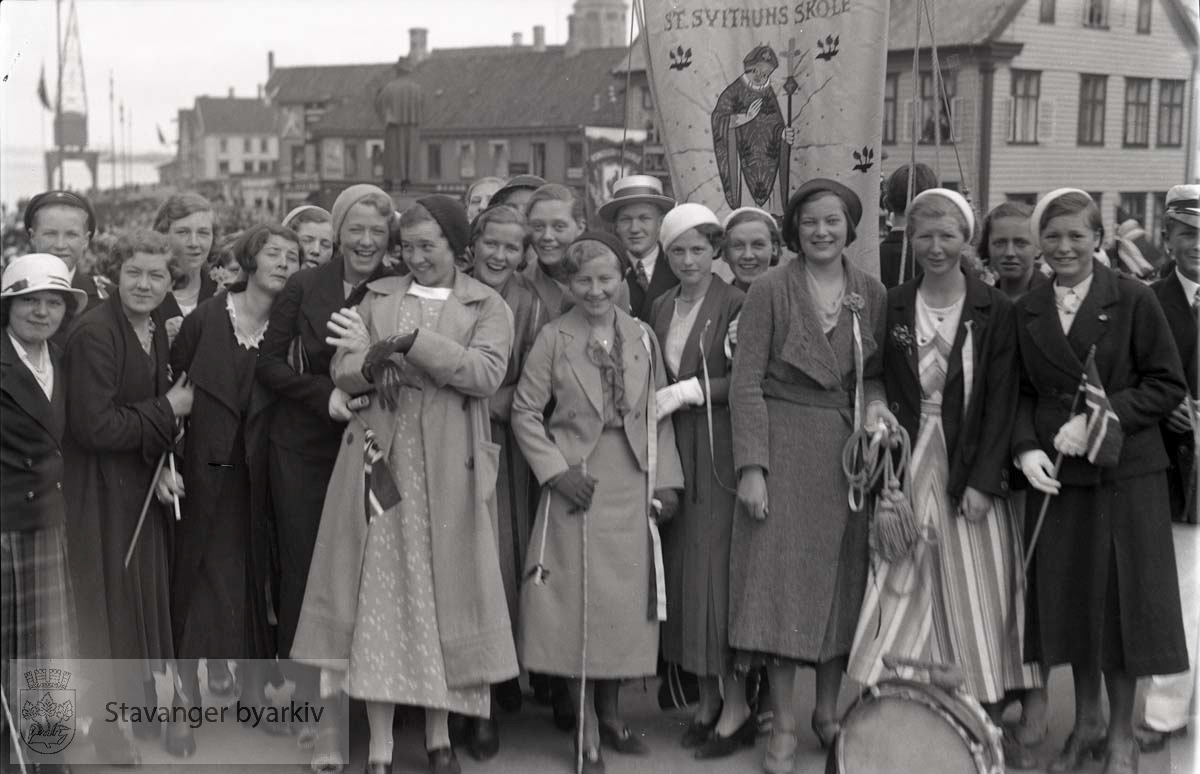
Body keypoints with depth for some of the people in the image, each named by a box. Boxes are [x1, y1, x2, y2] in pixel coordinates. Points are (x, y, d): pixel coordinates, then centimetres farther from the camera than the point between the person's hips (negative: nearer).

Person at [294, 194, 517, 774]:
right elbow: (342, 371, 8)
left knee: (441, 591, 3)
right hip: (379, 459, 2)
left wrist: (404, 342, -19)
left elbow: (486, 373, -13)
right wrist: (372, 367, -15)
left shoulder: (488, 307, 5)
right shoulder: (379, 295, 14)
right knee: (379, 594, -1)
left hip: (447, 466, -2)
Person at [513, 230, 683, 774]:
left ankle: (610, 710, 27)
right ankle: (586, 731, 11)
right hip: (577, 486, -3)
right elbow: (525, 412, -2)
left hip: (633, 489, 3)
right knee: (578, 602, 0)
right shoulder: (553, 338, -3)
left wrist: (666, 479, 2)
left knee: (626, 601, 9)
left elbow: (657, 414, 8)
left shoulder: (642, 338, 6)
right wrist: (556, 471, -11)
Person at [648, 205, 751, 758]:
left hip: (720, 454, -6)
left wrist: (690, 390, -15)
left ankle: (737, 706, 4)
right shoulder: (661, 308, 13)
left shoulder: (735, 304, -8)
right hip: (674, 454, 6)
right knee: (682, 572, 7)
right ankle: (707, 696, 18)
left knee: (716, 570, -5)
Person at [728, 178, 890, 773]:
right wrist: (750, 467, -14)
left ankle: (829, 709, 25)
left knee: (842, 579, 9)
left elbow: (875, 372, 13)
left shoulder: (871, 294, 4)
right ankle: (783, 725, 9)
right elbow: (746, 382, -9)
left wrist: (875, 402, -10)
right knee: (782, 579, -1)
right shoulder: (770, 289, -7)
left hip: (848, 449, 4)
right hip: (785, 447, -3)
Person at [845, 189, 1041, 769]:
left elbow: (1001, 400, -4)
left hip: (973, 470, -1)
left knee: (979, 592, 4)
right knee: (904, 588, 1)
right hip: (909, 465, 1)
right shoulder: (892, 307, 3)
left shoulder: (995, 311, -1)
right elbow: (880, 394, 3)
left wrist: (982, 480, -11)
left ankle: (992, 721, 13)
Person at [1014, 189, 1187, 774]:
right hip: (1055, 476, 3)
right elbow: (1022, 393, 9)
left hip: (1125, 474, -3)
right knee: (1069, 600, 10)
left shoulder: (1133, 300, -5)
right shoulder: (1026, 311, 7)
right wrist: (1027, 449, -8)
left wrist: (1099, 418, -17)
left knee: (1122, 598, 3)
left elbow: (1168, 385, -6)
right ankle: (1086, 723, 29)